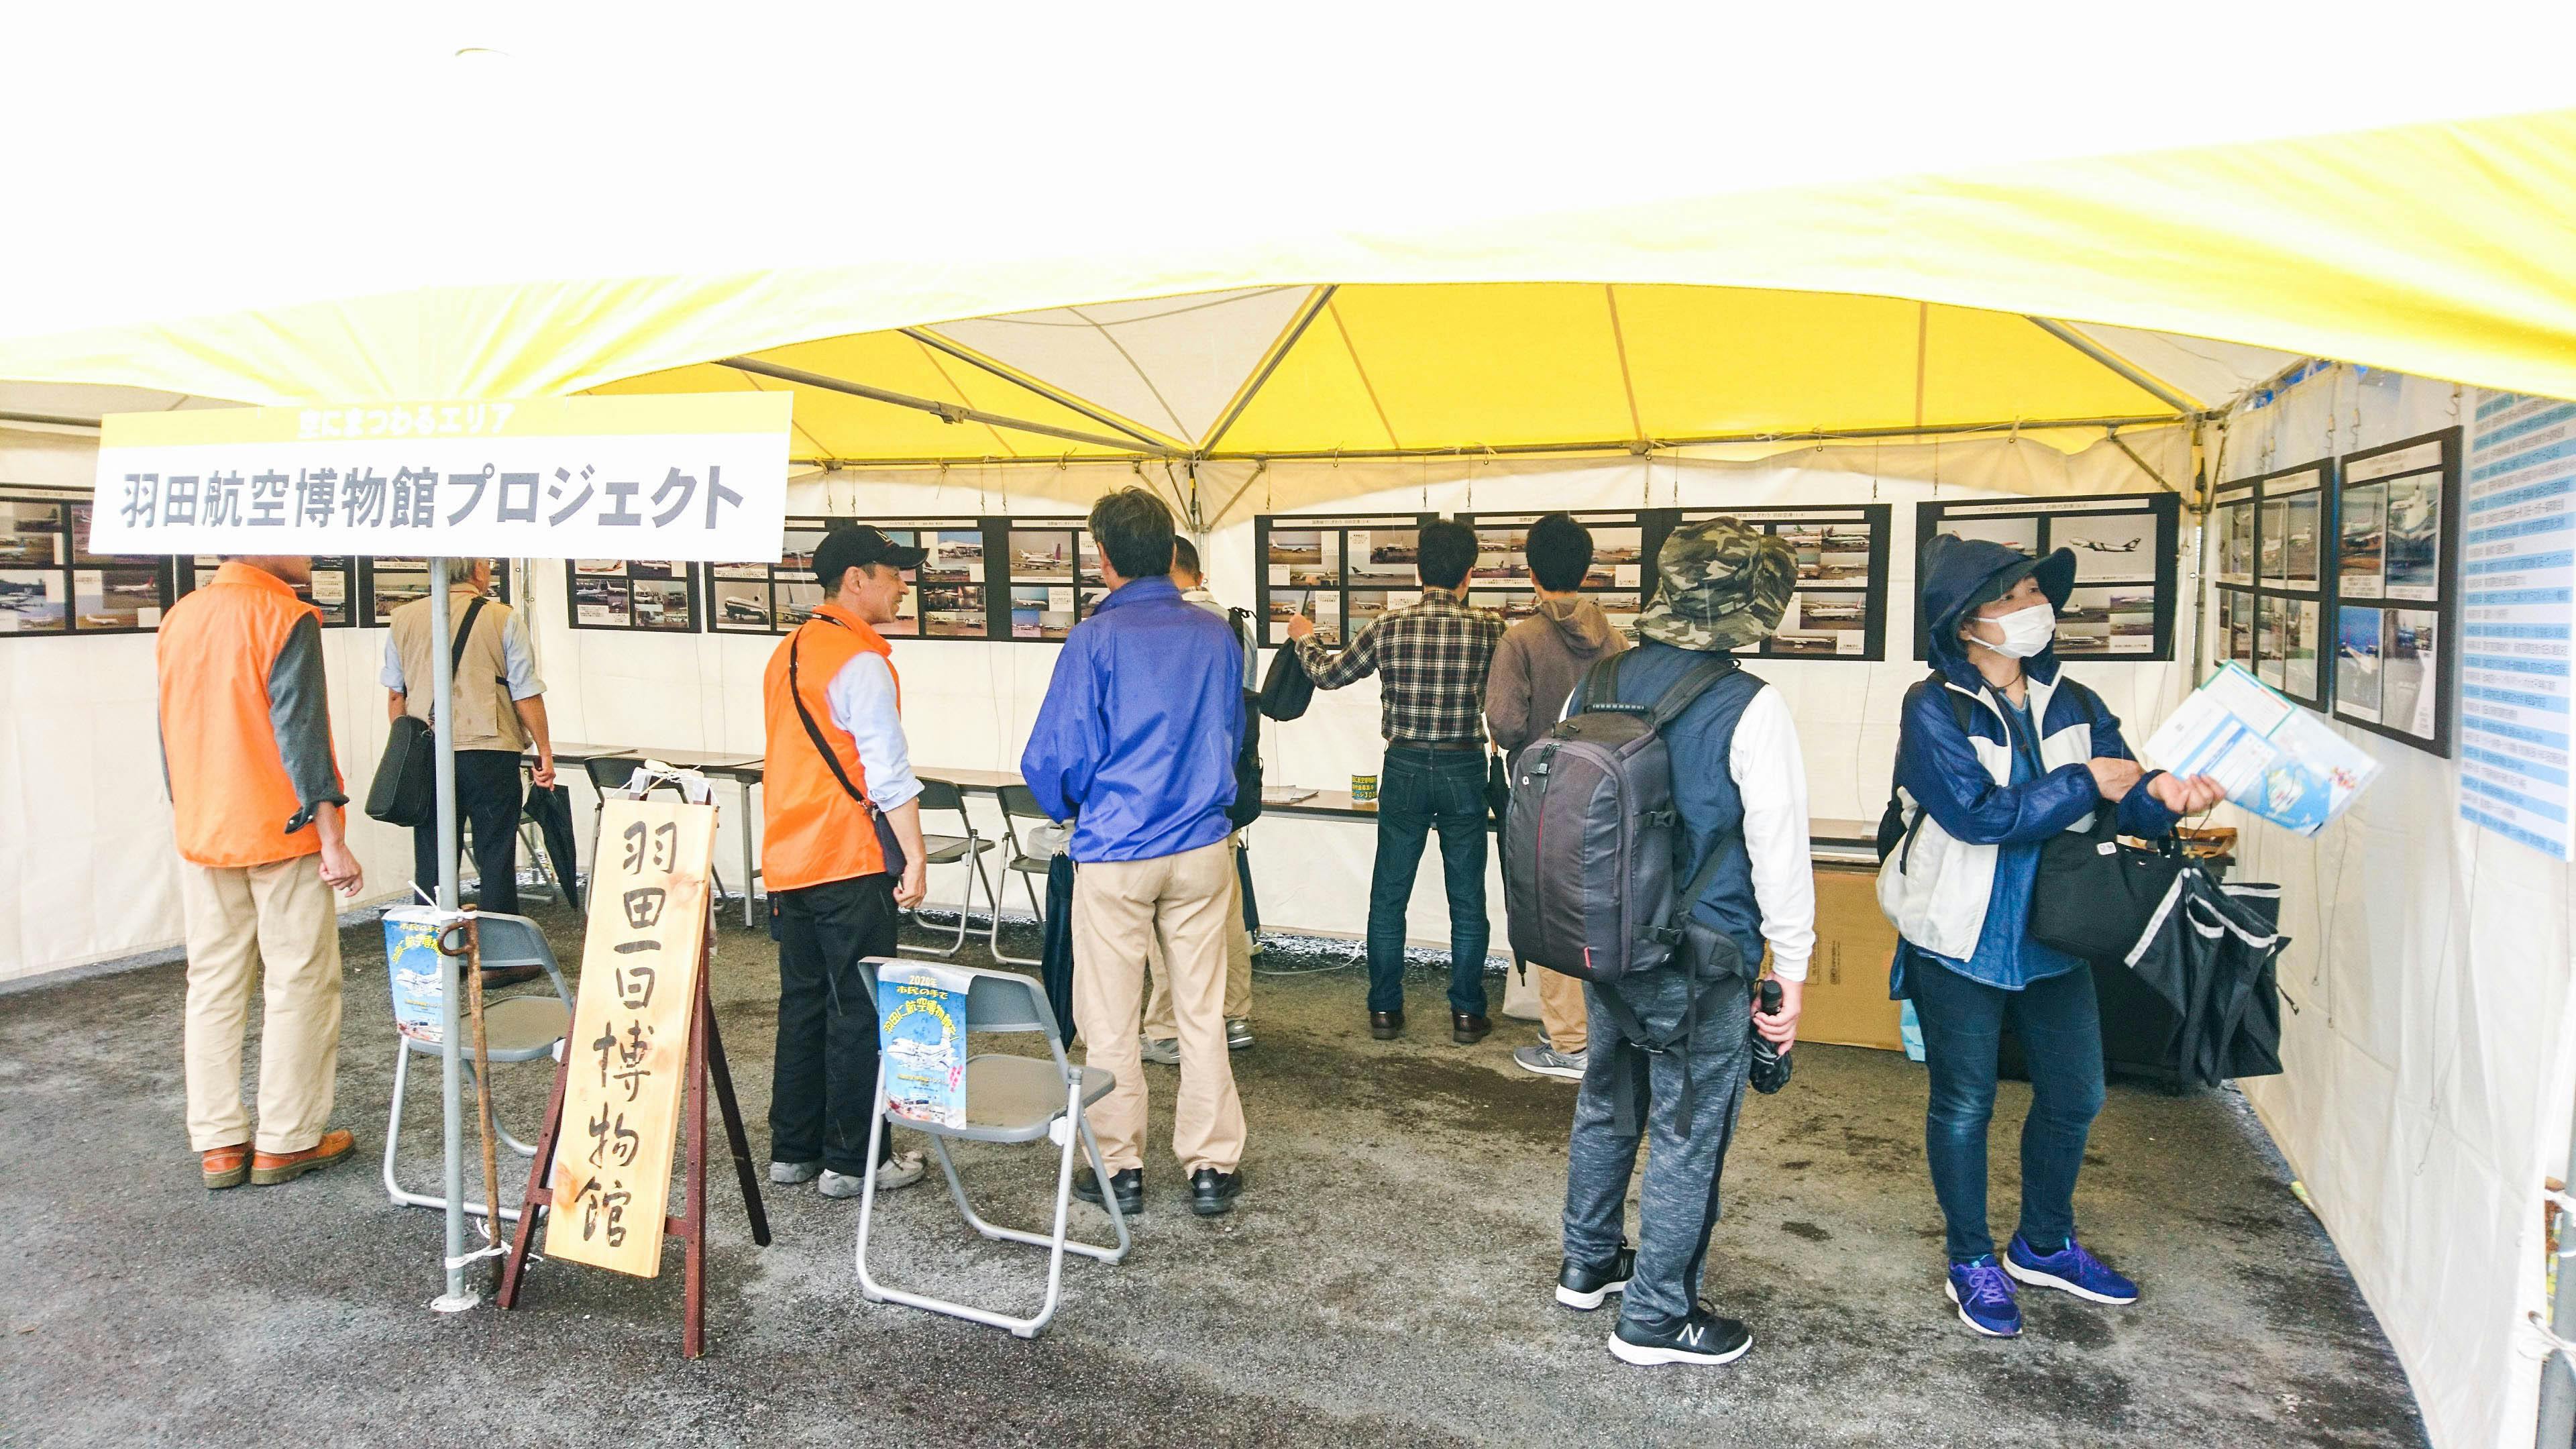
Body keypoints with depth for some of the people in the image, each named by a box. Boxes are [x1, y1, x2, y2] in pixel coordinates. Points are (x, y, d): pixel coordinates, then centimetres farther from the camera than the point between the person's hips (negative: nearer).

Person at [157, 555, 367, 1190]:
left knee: (213, 988, 11)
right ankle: (287, 1141, 9)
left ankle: (219, 1144, 16)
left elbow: (171, 732, 15)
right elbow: (301, 732, -18)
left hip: (202, 837, 7)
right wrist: (332, 840, -16)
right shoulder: (285, 617, -13)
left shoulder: (179, 618, 9)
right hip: (283, 833, -7)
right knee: (299, 985, 3)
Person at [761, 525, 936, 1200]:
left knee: (802, 1004, 15)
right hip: (849, 865, -9)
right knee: (859, 1011, 0)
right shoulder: (861, 662, -14)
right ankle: (853, 1161, 8)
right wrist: (916, 856, -13)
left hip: (788, 860, 9)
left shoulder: (789, 652, 14)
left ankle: (793, 1150, 24)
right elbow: (888, 771, -18)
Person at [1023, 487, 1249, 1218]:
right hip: (1203, 849, 4)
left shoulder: (1095, 640, -11)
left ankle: (1120, 1168, 18)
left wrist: (1072, 810, 10)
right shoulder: (1218, 637, 3)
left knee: (1109, 1020, 9)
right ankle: (1212, 1167, 17)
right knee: (1202, 1013, 11)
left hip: (1114, 855, -4)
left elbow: (1053, 758, -10)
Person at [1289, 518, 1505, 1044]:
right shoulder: (1488, 629, -8)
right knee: (1467, 901, 10)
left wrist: (1305, 639, 27)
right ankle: (1467, 1014, 15)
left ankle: (1385, 1011, 16)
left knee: (1389, 897, 11)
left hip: (1405, 770, 1)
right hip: (1463, 772, 0)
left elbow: (1330, 675, 7)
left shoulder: (1390, 626, -6)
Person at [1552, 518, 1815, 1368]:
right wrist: (1792, 970, -5)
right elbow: (1780, 850, -15)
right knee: (1687, 1133, 8)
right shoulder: (1751, 709, -17)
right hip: (1702, 960, -6)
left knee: (1607, 1105, 22)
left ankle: (1588, 1264, 40)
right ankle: (1655, 1318, 21)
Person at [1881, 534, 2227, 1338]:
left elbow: (2124, 798, -7)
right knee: (1964, 1102, 8)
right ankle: (1972, 1262, 27)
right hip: (1962, 940, -6)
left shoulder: (2073, 705, 2)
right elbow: (1979, 814, -24)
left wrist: (2163, 795, -29)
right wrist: (2083, 784, -21)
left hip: (2053, 934, 6)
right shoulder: (1934, 711, -14)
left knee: (2074, 1094, 16)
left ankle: (2044, 1244, 39)